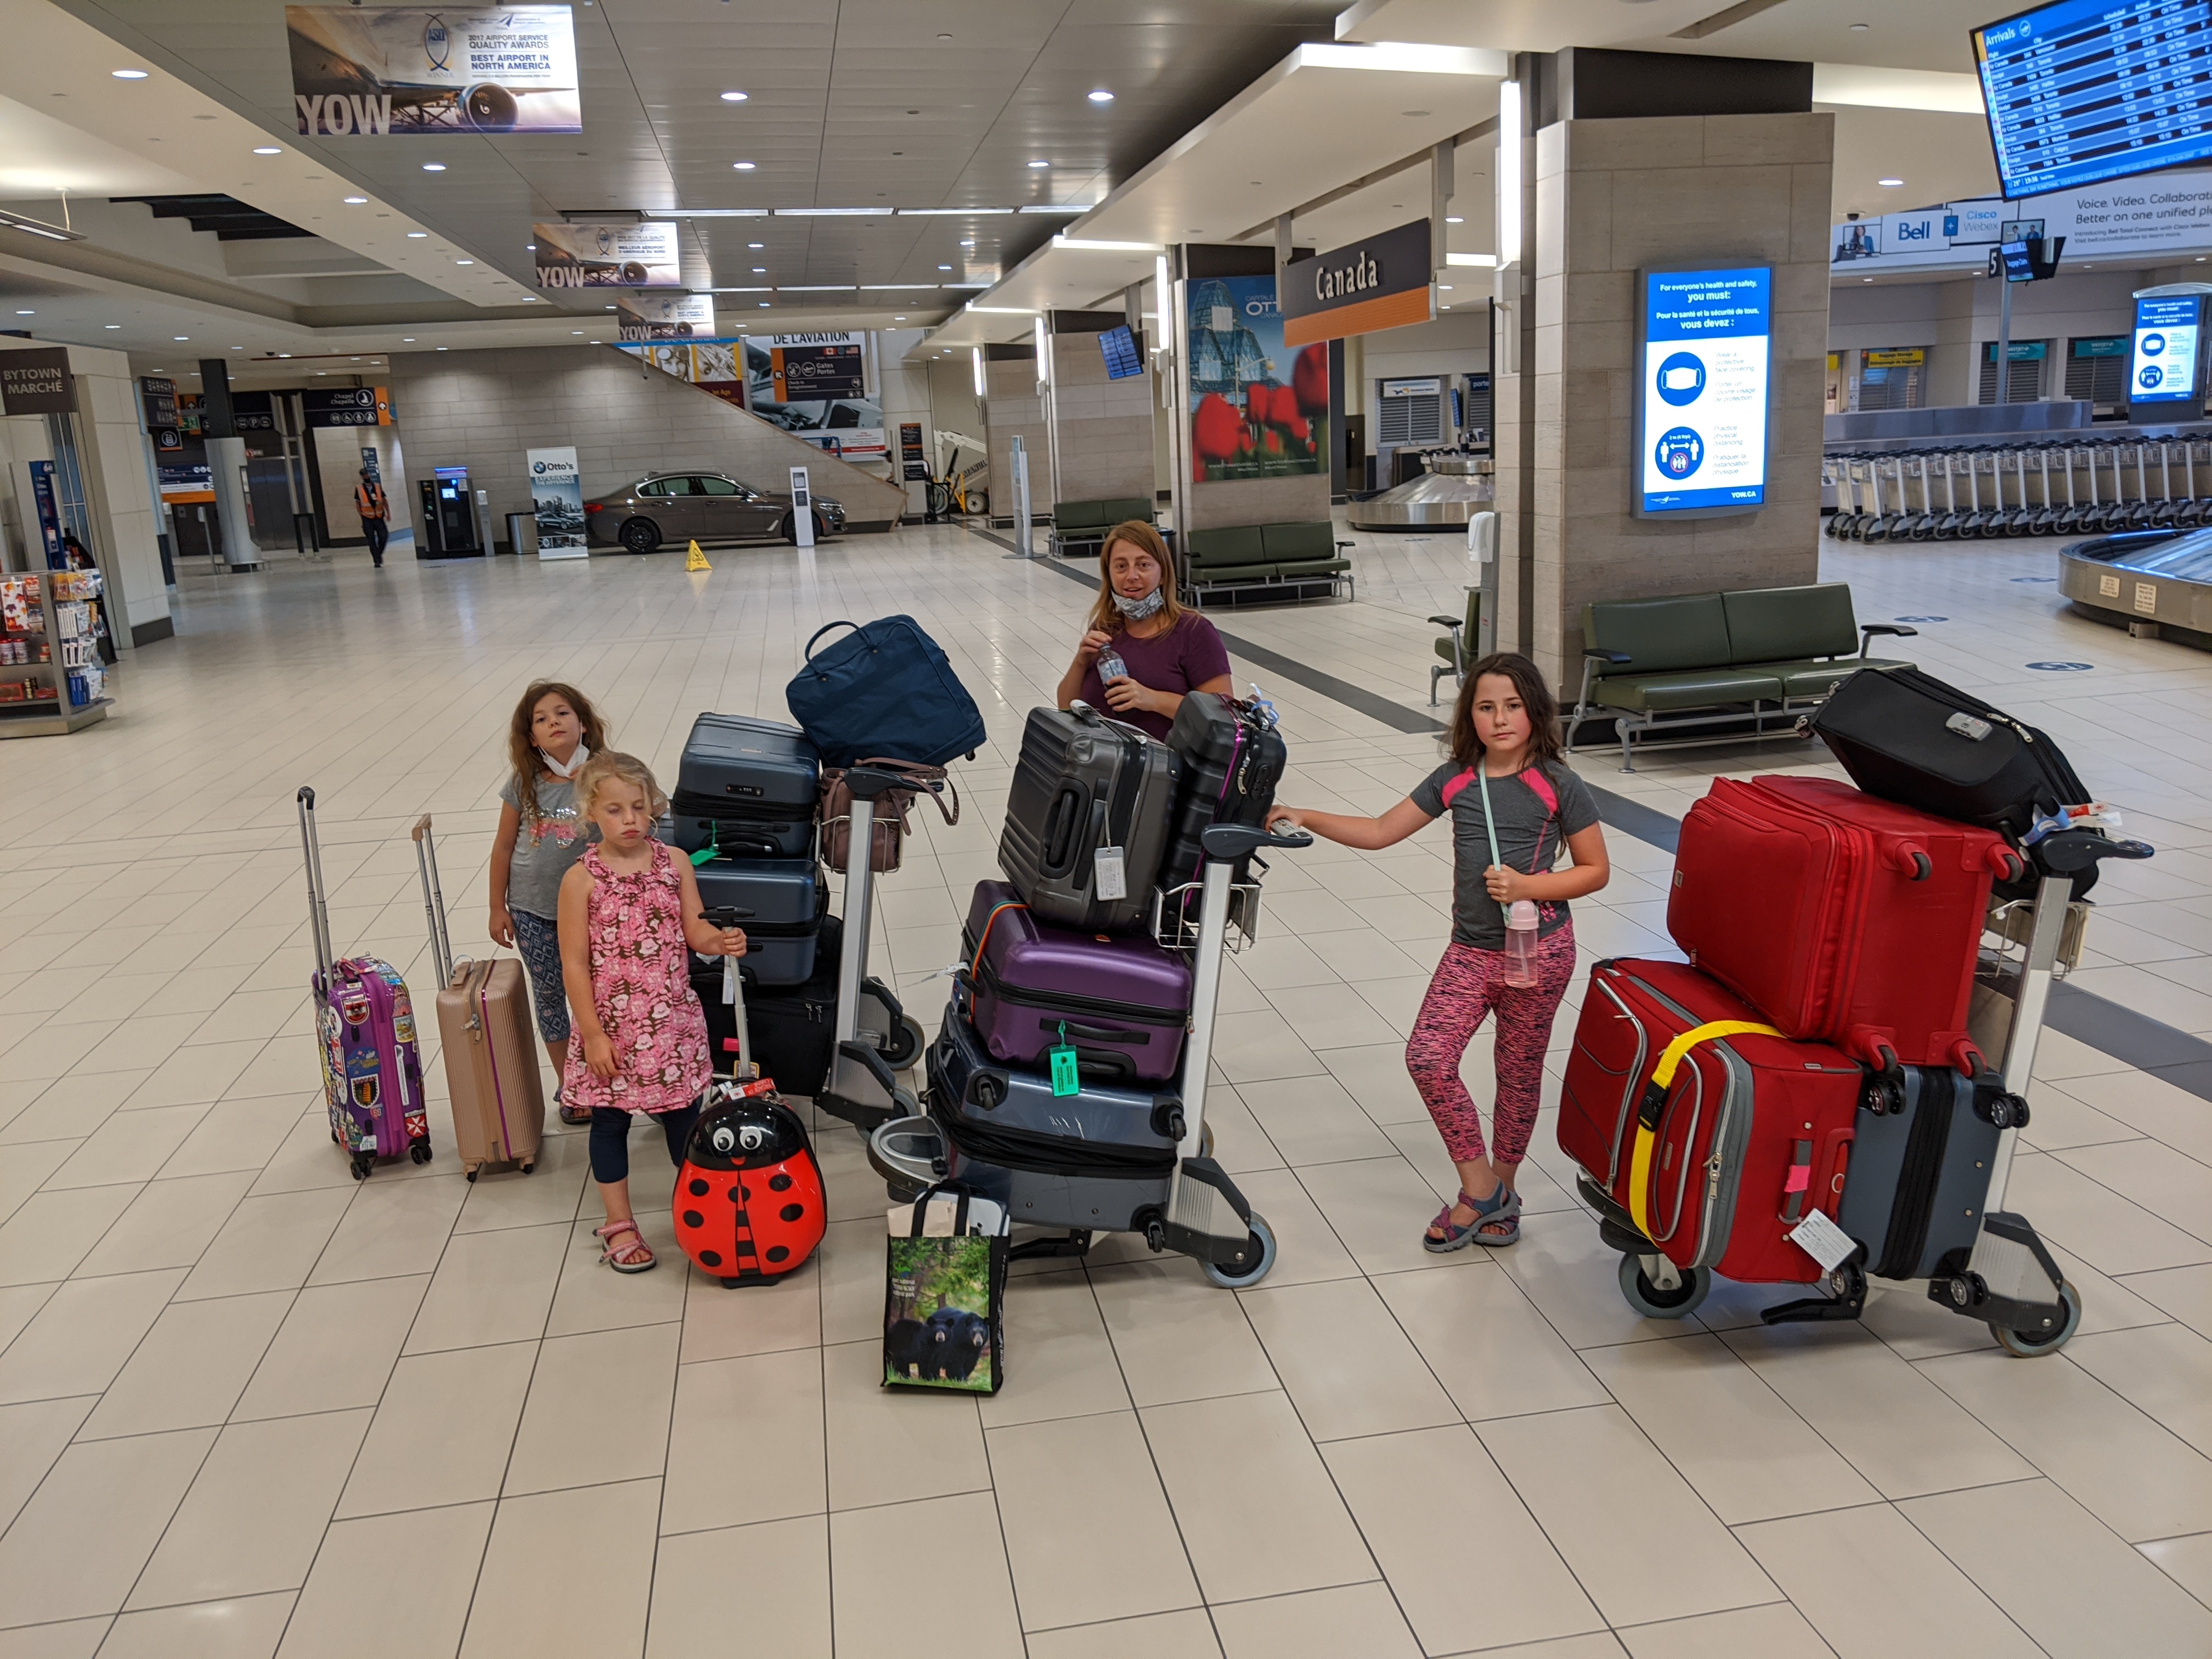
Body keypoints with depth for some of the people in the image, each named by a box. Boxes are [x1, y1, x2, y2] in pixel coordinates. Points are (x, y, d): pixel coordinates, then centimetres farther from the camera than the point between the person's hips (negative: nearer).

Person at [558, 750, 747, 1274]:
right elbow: (574, 964, -11)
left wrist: (722, 940, -23)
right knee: (610, 1120, 12)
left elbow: (694, 930, 0)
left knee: (683, 1113, 16)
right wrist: (593, 1034, -12)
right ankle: (619, 1223, 28)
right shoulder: (581, 879, -13)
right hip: (611, 1026, -2)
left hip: (672, 1021, 3)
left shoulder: (674, 863, -4)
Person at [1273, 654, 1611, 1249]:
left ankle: (1501, 1187, 31)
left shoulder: (1558, 786, -8)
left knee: (1518, 1073, 9)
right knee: (1428, 1059, -10)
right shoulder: (1455, 780, 3)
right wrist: (1306, 818, -4)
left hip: (1537, 949, -3)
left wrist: (1528, 886, -18)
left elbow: (1596, 870, -2)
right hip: (1470, 949, 3)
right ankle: (1479, 1189, 6)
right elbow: (1381, 832, 7)